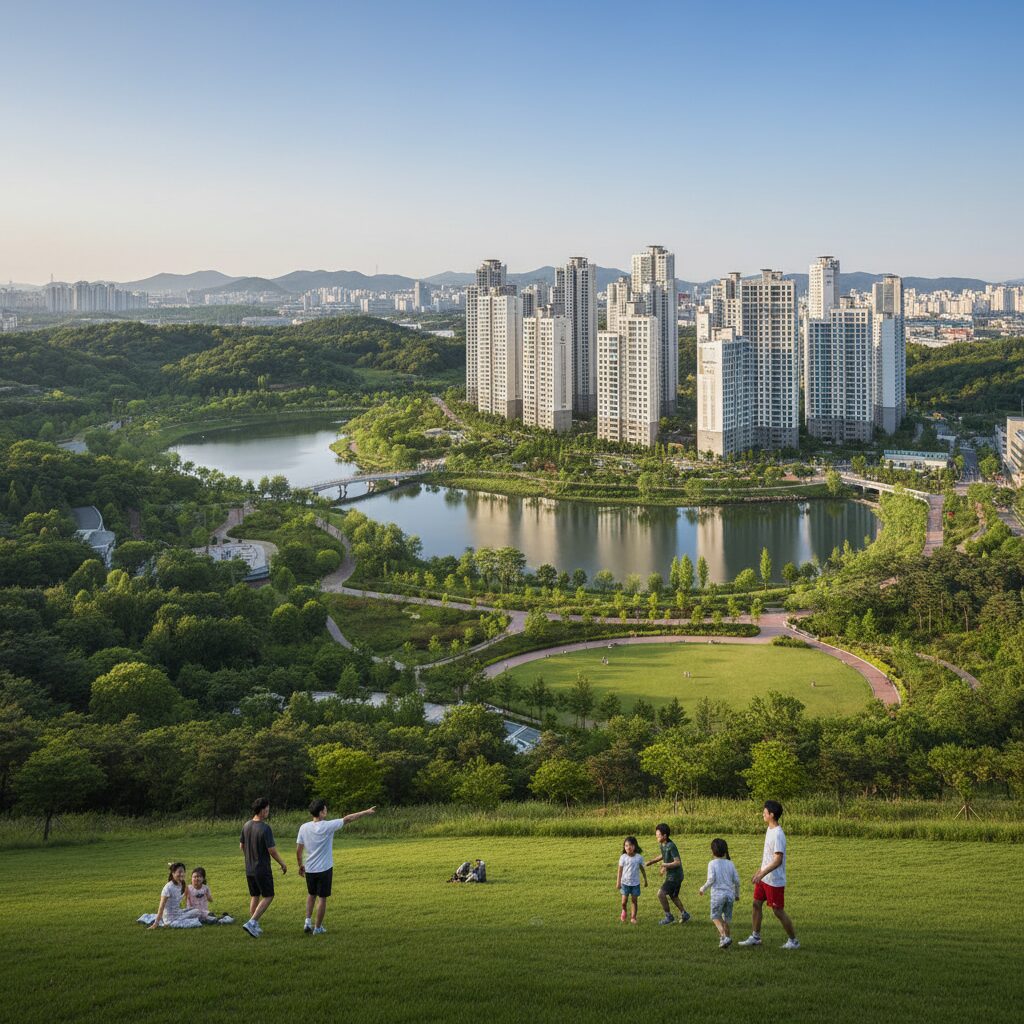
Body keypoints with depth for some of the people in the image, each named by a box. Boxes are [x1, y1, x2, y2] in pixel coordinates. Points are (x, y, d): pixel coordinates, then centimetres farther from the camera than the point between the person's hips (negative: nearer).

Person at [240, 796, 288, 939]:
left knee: (254, 896, 17)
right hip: (262, 869, -7)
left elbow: (242, 846, 13)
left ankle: (255, 927, 20)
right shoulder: (265, 828, -20)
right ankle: (251, 923, -9)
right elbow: (272, 850, -18)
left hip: (249, 869, 7)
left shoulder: (246, 826, 2)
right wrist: (283, 864, -4)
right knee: (268, 896, 2)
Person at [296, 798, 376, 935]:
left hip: (309, 869, 4)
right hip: (324, 869, -4)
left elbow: (298, 850, -1)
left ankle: (308, 921, 14)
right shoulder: (327, 826, -15)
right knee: (322, 898, 7)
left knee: (311, 895, 24)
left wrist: (300, 865, 15)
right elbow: (348, 818, -8)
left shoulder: (304, 827, -5)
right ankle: (318, 928, 13)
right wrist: (366, 812, -1)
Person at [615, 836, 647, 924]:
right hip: (625, 882, -1)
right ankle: (624, 911, 29)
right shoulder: (623, 857, -7)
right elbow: (620, 870, -5)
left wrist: (645, 880, 15)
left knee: (634, 900, 1)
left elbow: (642, 869, 9)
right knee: (624, 900, -2)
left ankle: (633, 917, 9)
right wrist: (618, 882, -8)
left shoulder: (639, 857, -3)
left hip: (635, 883, 1)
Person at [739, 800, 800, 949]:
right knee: (756, 904, 12)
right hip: (764, 878, 9)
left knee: (778, 911, 0)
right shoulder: (769, 829, 6)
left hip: (775, 881, -9)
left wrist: (762, 874, -30)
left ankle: (793, 940, 13)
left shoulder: (778, 835, -24)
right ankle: (755, 937, 22)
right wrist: (760, 871, 23)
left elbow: (778, 860, -27)